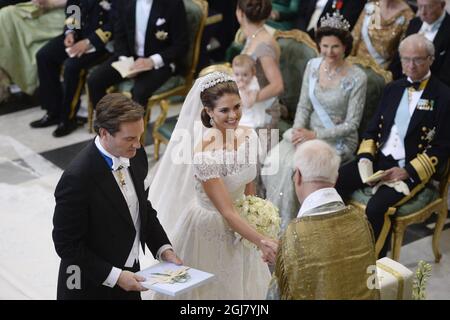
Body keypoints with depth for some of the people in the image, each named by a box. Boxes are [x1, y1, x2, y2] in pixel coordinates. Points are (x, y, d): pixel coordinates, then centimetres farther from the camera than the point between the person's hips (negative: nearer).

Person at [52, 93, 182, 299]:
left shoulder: (136, 155, -6)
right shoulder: (77, 178, -26)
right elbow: (66, 245, -19)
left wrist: (164, 249, -2)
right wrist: (114, 276, -21)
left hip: (128, 277, 6)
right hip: (91, 288, -6)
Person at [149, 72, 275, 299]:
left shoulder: (249, 136, -10)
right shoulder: (204, 154, -30)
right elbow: (226, 211, -28)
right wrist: (262, 241, -34)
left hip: (240, 224, 6)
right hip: (208, 229, -6)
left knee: (240, 287, 23)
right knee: (208, 290, 15)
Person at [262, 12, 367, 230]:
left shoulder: (357, 78, -14)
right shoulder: (313, 65, 1)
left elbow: (351, 124, -12)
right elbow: (304, 106, 7)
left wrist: (315, 135, -20)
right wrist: (298, 130, -13)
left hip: (338, 141, -5)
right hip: (307, 132, 5)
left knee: (293, 167, -27)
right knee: (274, 160, -22)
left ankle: (286, 227, -7)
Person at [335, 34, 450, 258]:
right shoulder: (393, 89, 15)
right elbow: (373, 128, 17)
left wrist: (407, 172, -17)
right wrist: (365, 158, -3)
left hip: (413, 170, -6)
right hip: (380, 158, 6)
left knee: (376, 207, -30)